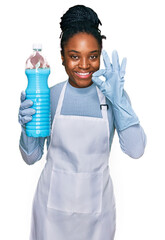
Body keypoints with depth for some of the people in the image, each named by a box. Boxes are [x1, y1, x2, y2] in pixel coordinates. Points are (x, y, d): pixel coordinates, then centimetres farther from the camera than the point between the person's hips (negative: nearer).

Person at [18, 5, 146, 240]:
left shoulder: (113, 95, -6)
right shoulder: (50, 96, -6)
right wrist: (27, 127, -20)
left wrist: (117, 99, -25)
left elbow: (136, 150, -17)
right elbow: (32, 157, 0)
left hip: (96, 202, 0)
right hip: (54, 202, 0)